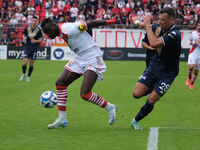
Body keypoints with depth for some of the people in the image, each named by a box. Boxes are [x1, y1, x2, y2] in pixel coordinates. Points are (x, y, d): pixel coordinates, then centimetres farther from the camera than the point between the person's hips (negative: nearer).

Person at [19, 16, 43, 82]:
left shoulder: (39, 30, -5)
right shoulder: (27, 28, 0)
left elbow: (41, 39, 1)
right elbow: (24, 34, 16)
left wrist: (36, 41, -16)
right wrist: (24, 37, -7)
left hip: (34, 48, -1)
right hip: (27, 47, 1)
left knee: (31, 63, 4)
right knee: (25, 62, -9)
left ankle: (28, 76, 20)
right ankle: (23, 74, 18)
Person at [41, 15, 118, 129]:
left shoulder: (68, 29, -20)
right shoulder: (62, 33, 9)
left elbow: (89, 24, -16)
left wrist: (109, 22, -13)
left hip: (93, 59, -10)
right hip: (81, 59, 10)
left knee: (85, 94, -20)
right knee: (60, 83, 3)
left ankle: (110, 108, 5)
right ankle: (62, 119, 12)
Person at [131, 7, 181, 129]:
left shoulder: (174, 34, -26)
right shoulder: (158, 27, -4)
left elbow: (154, 43, -36)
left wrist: (148, 25, -27)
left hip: (167, 73, -6)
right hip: (154, 67, 6)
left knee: (151, 101, -8)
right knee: (137, 94, -7)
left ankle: (136, 121, 14)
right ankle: (152, 89, 24)